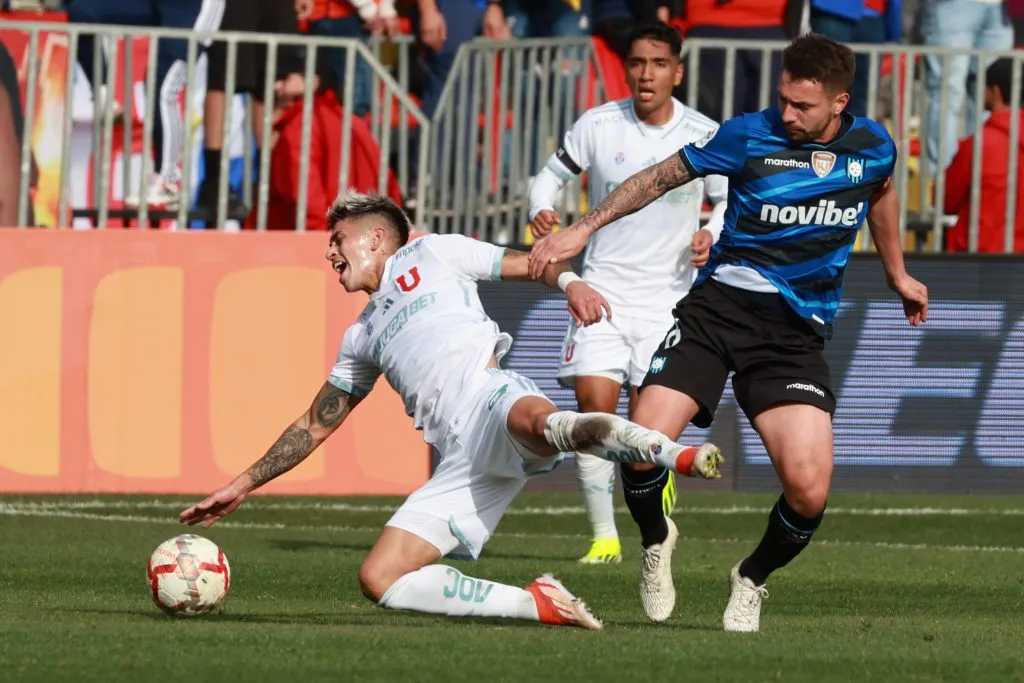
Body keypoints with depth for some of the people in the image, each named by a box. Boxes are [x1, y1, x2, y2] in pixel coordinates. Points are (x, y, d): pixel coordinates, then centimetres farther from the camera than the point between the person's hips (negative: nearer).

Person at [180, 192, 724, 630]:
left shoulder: (431, 255, 21)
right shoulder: (362, 338, 35)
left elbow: (532, 263, 15)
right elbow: (314, 426, 39)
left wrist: (571, 283, -7)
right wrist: (243, 485, 38)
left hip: (492, 399, -6)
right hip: (461, 464, 6)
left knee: (538, 422, -44)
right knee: (379, 581, -14)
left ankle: (672, 453, -47)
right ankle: (538, 604, -15)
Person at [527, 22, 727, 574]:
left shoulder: (706, 137, -4)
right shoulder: (598, 126, -4)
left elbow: (729, 201, 10)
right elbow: (553, 172, 10)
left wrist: (712, 235, -11)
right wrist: (541, 209, -12)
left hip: (667, 295, 0)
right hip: (603, 287, 0)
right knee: (594, 402, -14)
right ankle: (604, 535, -5)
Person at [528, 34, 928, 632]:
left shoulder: (875, 148, 3)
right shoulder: (751, 135, -5)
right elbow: (662, 177, 5)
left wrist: (898, 276, 39)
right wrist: (584, 228, 2)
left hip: (797, 332, 1)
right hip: (719, 307, -1)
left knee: (808, 489, -15)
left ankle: (753, 580, 17)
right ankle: (656, 542, 14)